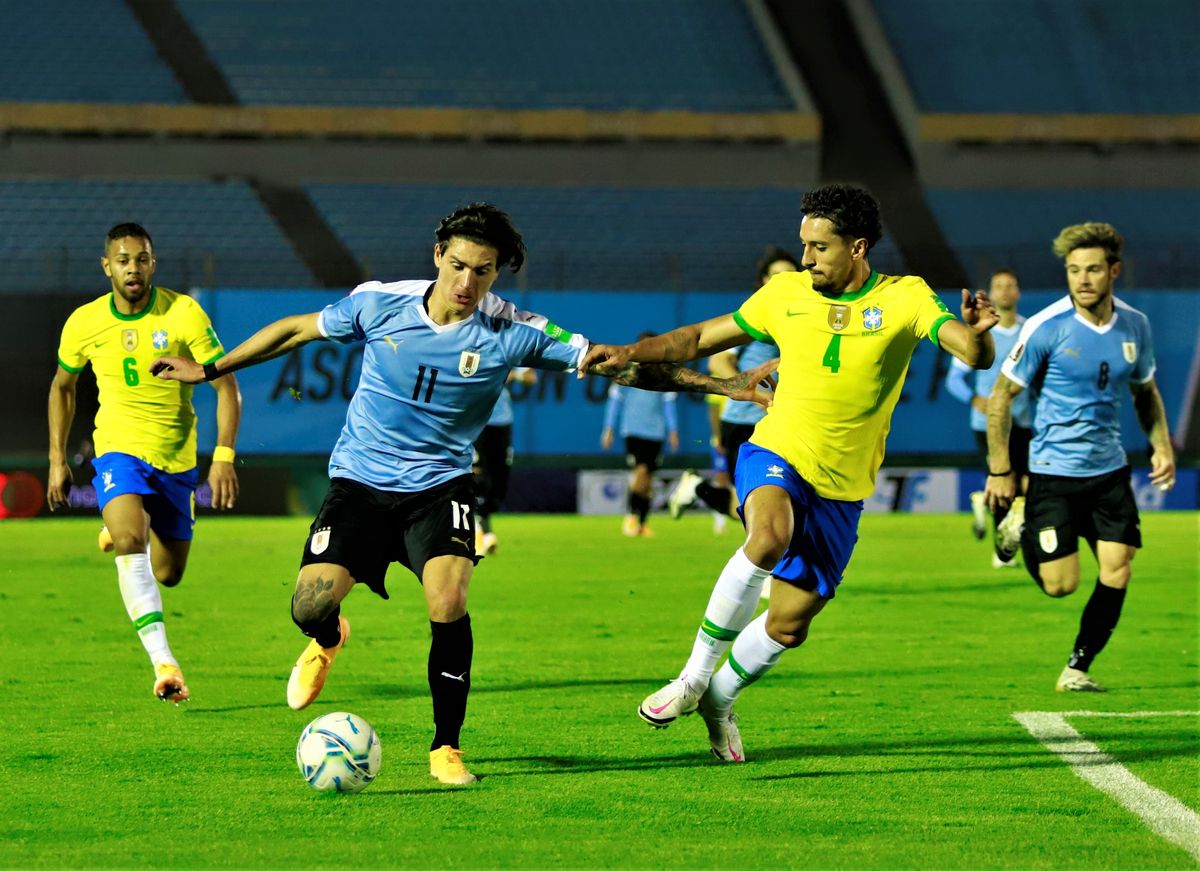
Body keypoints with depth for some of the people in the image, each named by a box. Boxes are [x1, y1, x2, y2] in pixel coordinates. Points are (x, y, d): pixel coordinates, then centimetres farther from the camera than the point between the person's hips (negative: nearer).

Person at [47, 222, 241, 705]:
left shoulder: (184, 314, -12)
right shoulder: (84, 323, -5)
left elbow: (226, 385, -10)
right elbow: (62, 386, 13)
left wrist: (224, 455, -21)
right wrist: (57, 460, 10)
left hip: (176, 457, 1)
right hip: (119, 448, -1)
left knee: (167, 574, 11)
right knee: (130, 540, -30)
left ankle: (121, 532, 47)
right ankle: (163, 662, -33)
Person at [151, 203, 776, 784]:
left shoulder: (513, 332, -11)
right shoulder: (379, 304, -10)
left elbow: (615, 363, -10)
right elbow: (296, 330, 6)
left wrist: (717, 384, -17)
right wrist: (210, 370, 10)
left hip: (440, 484, -1)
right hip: (359, 480, 1)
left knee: (449, 603, -25)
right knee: (310, 605, -15)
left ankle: (446, 747, -6)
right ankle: (328, 640, 26)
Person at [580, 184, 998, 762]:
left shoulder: (904, 299, -7)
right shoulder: (786, 293, 0)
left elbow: (974, 354, -21)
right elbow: (700, 339, 10)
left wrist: (976, 332, -44)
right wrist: (631, 353, -4)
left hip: (840, 489, 1)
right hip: (776, 455, -1)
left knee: (790, 624, 5)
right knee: (771, 535, -35)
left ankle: (720, 698, 35)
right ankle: (694, 675, -25)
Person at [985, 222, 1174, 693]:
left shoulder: (1135, 326, 1)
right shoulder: (1044, 328, -13)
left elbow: (1145, 390, 18)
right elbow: (1002, 395, -6)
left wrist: (1161, 445, 3)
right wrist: (1000, 471, -7)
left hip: (1109, 469, 4)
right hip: (1053, 472, -4)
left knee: (1117, 572, -7)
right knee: (1060, 583, -6)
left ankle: (1078, 667, 9)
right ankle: (1021, 524, 26)